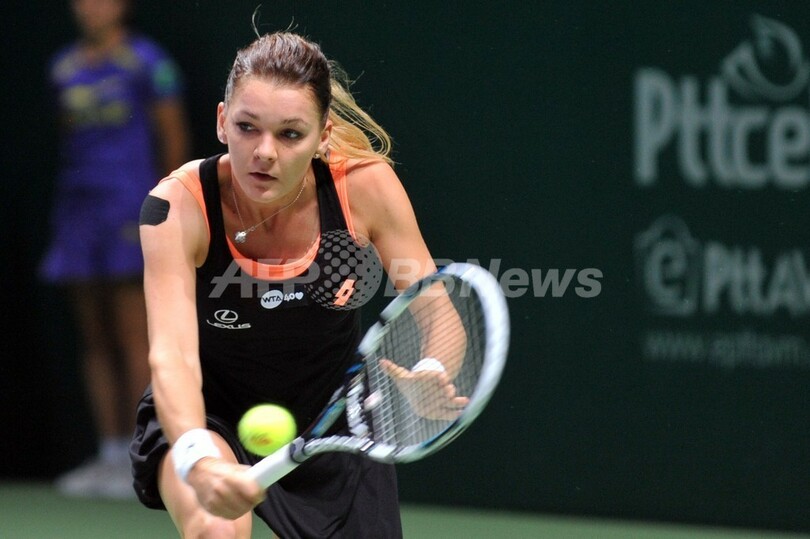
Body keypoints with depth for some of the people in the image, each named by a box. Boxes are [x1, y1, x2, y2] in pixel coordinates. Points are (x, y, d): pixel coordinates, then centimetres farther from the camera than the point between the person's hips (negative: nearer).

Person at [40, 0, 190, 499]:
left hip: (130, 212, -6)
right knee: (95, 341, 6)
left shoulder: (146, 61, -2)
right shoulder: (64, 67, 14)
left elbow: (174, 138, -2)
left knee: (134, 339, -8)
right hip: (76, 210, 6)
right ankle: (111, 454, 10)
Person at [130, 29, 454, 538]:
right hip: (208, 419, -3)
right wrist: (198, 459, -58)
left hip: (333, 426, 3)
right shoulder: (179, 207, -27)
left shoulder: (366, 185, -21)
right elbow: (171, 354, -38)